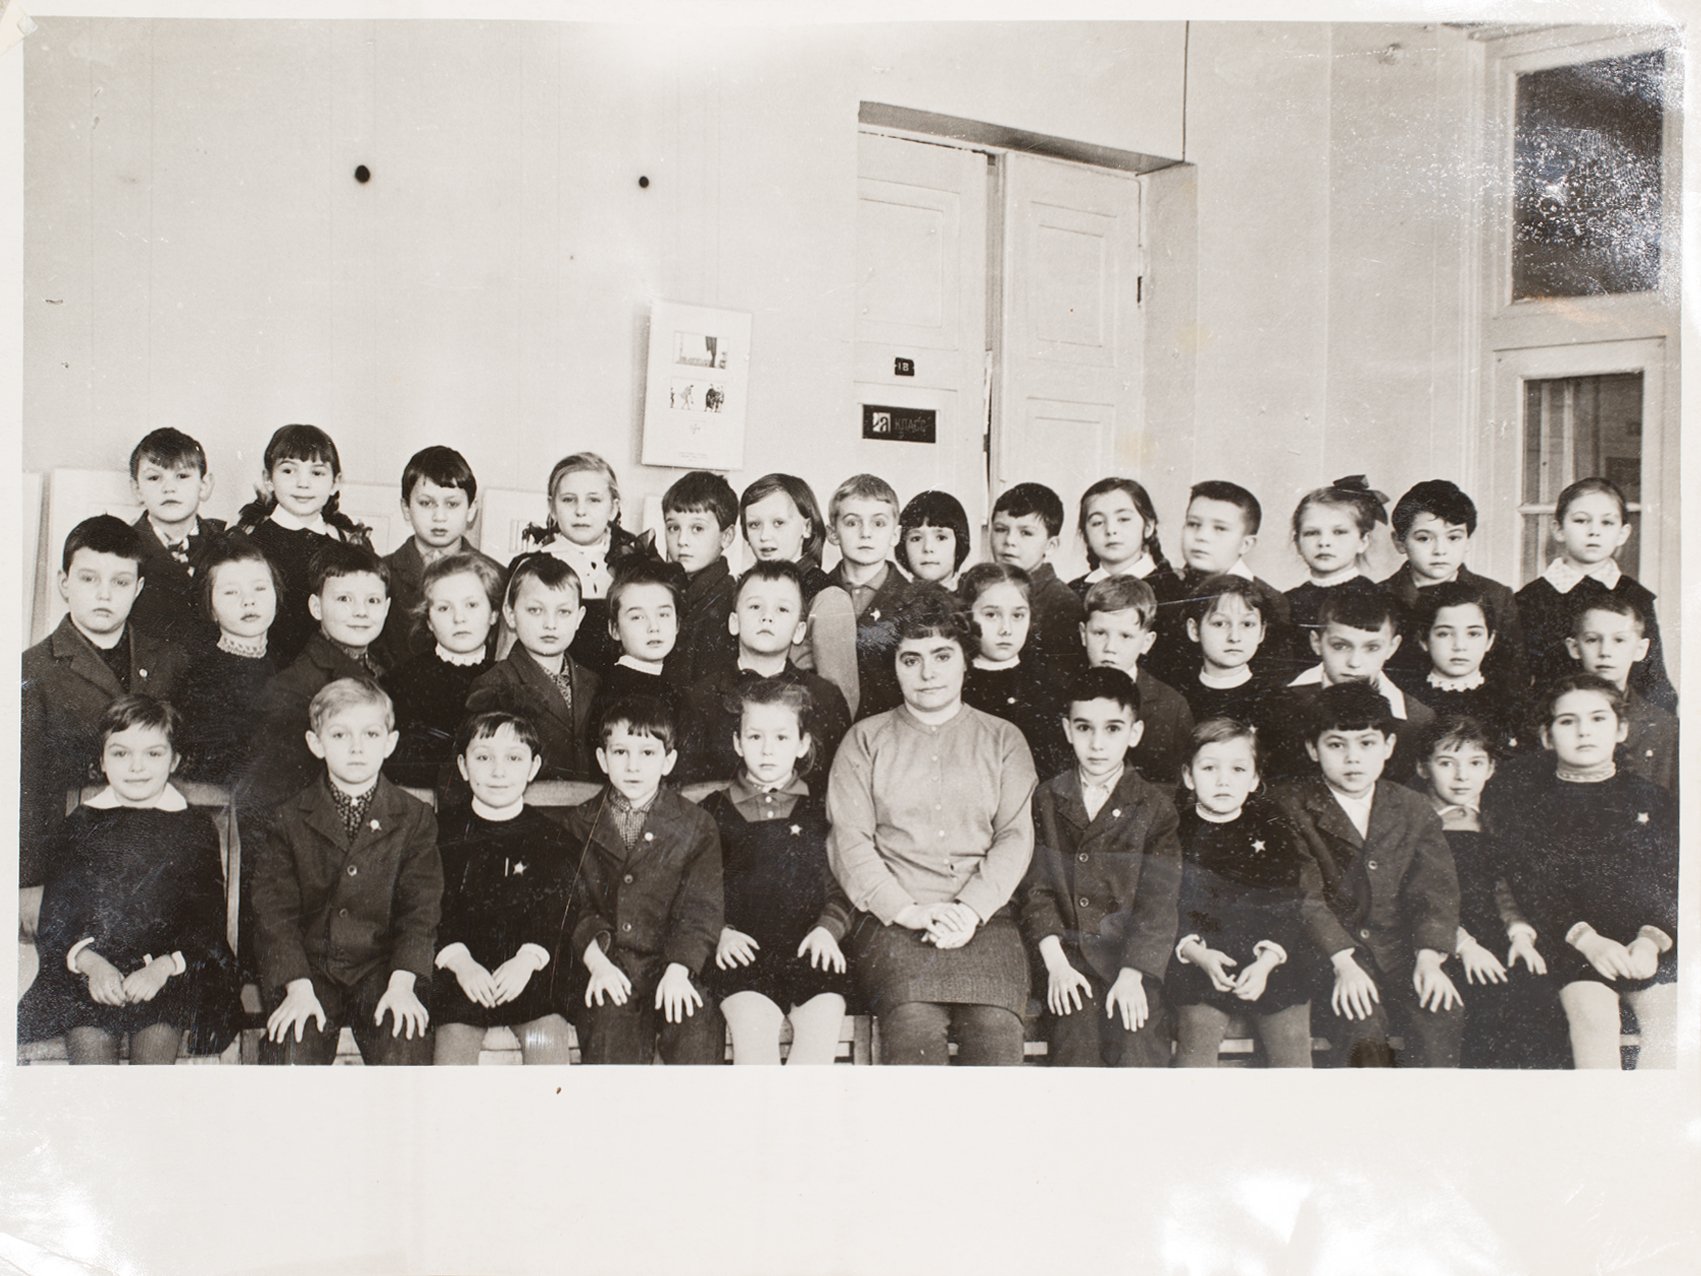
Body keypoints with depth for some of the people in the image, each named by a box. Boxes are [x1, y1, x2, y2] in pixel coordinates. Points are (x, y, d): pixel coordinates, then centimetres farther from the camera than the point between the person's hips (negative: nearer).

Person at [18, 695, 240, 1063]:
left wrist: (163, 966, -14)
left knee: (157, 1040, -29)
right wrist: (89, 962, -12)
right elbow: (54, 922, 9)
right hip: (88, 969, 1)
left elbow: (208, 926, 5)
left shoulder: (195, 828, 10)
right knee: (89, 1040, -28)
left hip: (171, 973, -1)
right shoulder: (81, 824, 14)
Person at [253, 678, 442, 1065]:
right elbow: (275, 912, -1)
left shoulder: (415, 819, 7)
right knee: (290, 1053, -25)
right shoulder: (289, 820, 5)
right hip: (306, 966, 0)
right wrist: (298, 986, -16)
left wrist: (402, 983, -15)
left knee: (404, 1048, -25)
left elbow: (421, 909, 0)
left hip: (382, 965, 0)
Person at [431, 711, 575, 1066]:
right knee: (452, 1035, -20)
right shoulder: (445, 834, 8)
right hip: (463, 967, 0)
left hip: (533, 968, 0)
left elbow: (555, 909, 0)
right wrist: (459, 960, -16)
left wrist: (528, 959, -18)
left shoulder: (548, 834, 8)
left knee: (547, 1035, -19)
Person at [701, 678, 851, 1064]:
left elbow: (841, 887, 14)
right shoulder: (714, 812, 13)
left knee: (824, 1019, -24)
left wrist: (828, 928, -4)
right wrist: (721, 932, -6)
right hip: (742, 948, -1)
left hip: (808, 946, 1)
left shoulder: (821, 810, 14)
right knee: (753, 1023, -27)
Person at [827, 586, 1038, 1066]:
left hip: (982, 916, 1)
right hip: (890, 918, -1)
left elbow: (1016, 837, 8)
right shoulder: (865, 740, 16)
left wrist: (970, 910, -9)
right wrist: (909, 910, -9)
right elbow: (849, 842, 5)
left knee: (997, 1027, -28)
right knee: (913, 1024, -30)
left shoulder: (1002, 739, 19)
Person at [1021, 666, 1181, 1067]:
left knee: (1136, 1055, -17)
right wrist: (1056, 962, -6)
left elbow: (1157, 902, -1)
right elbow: (1036, 887, 5)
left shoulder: (1155, 807, 5)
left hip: (1134, 959, -1)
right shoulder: (1047, 800, 10)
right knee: (1077, 1049, -16)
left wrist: (1131, 974, -11)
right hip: (1069, 957, 1)